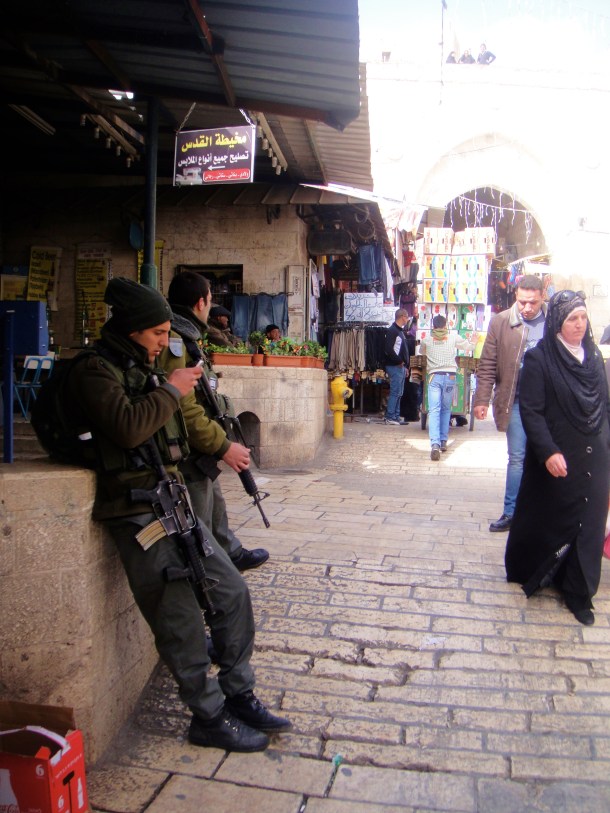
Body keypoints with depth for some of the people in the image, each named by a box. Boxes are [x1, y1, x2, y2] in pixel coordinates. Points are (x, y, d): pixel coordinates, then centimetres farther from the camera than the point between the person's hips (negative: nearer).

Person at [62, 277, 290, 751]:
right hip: (138, 513, -9)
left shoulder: (144, 369, 19)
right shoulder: (96, 372, -9)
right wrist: (171, 390, -14)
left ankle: (239, 694, 25)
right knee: (183, 622, -2)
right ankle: (209, 718, 17)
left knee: (232, 593, 10)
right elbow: (128, 428, -26)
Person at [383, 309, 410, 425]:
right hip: (395, 367, -9)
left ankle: (396, 416, 15)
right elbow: (388, 349, -21)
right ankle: (390, 417, -4)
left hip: (401, 367, 9)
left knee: (399, 393, 10)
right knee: (395, 392, -8)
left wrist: (406, 365, 16)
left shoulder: (400, 331, 19)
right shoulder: (392, 330, -11)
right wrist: (400, 361, -15)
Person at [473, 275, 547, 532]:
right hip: (517, 403, 0)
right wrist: (481, 400, -4)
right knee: (517, 459, 6)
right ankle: (511, 513, 17)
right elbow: (487, 366, 1)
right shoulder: (501, 322, -1)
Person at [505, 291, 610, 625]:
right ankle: (530, 573, 33)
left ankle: (578, 592, 20)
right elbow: (530, 410, -14)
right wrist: (548, 452, -21)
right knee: (547, 519, 10)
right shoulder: (538, 358, -10)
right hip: (556, 459, -5)